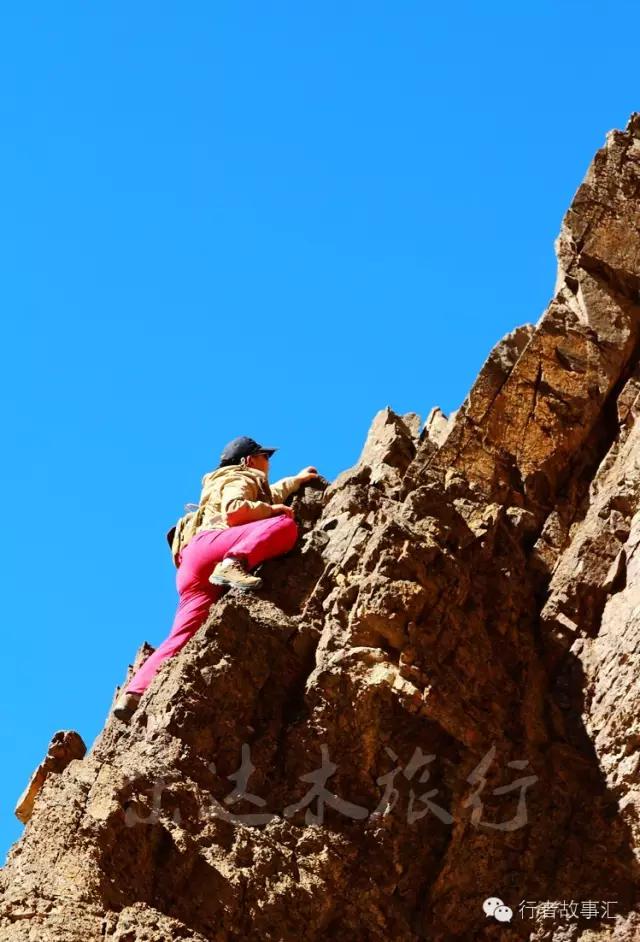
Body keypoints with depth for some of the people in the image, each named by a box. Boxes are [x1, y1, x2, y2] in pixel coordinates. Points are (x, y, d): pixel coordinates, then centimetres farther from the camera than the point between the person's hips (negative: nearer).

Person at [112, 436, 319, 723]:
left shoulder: (249, 485, 41)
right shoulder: (240, 478, 14)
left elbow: (269, 495, 62)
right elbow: (234, 510, -8)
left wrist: (297, 479, 69)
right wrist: (274, 510, 2)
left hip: (191, 570, 8)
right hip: (210, 543, -8)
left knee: (183, 636, -9)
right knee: (285, 526, -20)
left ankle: (133, 695, -24)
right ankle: (233, 564, -41)